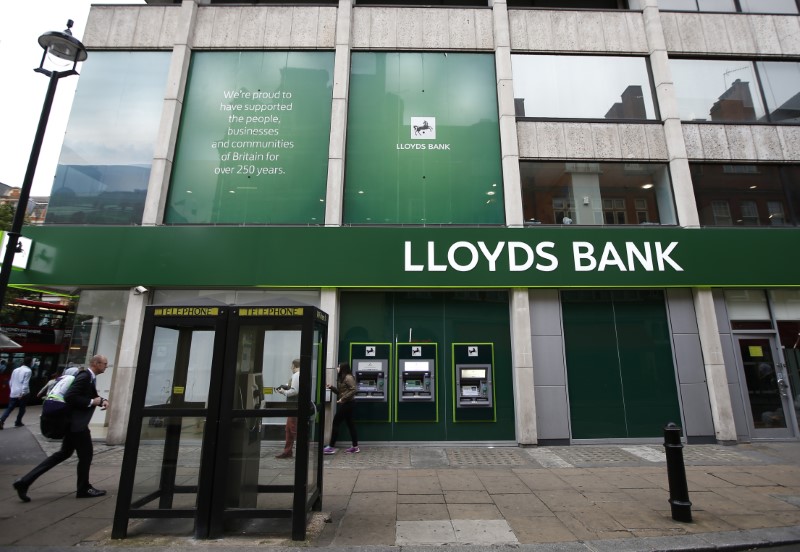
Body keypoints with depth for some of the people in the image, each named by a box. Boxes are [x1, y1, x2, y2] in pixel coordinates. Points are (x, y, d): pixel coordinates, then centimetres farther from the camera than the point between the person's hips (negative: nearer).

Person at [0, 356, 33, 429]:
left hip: (13, 393, 6)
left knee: (10, 408, 10)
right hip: (22, 393, -6)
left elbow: (10, 382, 16)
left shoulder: (15, 369, 11)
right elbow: (25, 383, -19)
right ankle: (18, 422, 16)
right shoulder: (28, 371, -10)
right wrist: (23, 393, -19)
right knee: (22, 408, 10)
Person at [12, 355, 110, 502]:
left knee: (64, 453, 19)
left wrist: (101, 400, 1)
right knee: (86, 455, 3)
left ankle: (25, 481, 19)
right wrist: (92, 402, -21)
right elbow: (69, 397, -28)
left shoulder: (89, 377, 11)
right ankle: (84, 489, 18)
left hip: (75, 422, 10)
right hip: (77, 423, -10)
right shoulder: (84, 377, -21)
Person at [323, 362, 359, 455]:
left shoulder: (348, 378, -15)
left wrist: (343, 399, -24)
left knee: (336, 423, -5)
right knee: (350, 424, 11)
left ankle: (331, 447, 1)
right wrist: (331, 387, 5)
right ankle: (355, 447, 16)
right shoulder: (342, 378, 16)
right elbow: (340, 392, 17)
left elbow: (353, 390, -22)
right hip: (345, 404, 10)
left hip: (348, 404, -10)